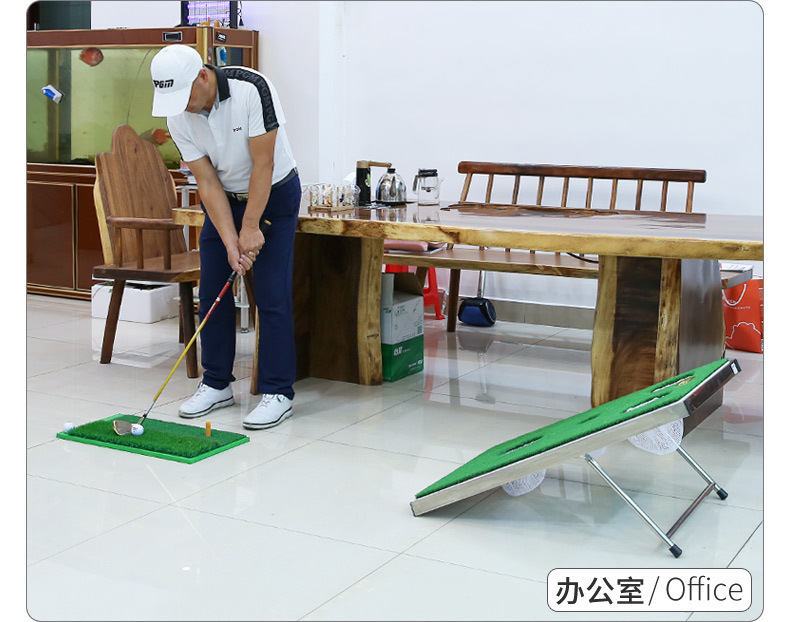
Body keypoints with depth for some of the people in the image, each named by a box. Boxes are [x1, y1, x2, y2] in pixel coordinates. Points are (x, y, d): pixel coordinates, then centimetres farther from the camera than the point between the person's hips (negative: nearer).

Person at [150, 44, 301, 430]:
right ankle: (216, 384, 17)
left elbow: (262, 164, -24)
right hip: (223, 199, 5)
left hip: (274, 195, -5)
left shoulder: (252, 89, -28)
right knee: (212, 293, 3)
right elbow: (208, 182, -11)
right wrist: (231, 243, -19)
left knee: (272, 296, -9)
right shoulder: (177, 117, -13)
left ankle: (278, 393, -1)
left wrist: (251, 227, -22)